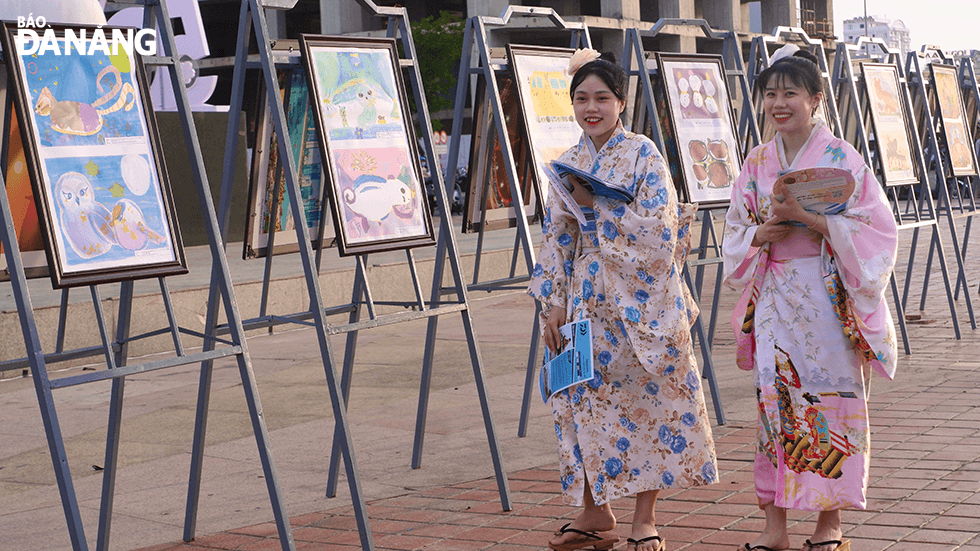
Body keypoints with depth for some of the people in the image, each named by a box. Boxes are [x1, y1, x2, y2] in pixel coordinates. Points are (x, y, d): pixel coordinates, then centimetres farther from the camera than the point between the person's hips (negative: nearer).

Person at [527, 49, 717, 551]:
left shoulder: (643, 156, -5)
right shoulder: (567, 164, 9)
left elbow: (659, 231, -15)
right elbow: (555, 238, 9)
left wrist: (598, 206, -17)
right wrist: (554, 303, 2)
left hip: (639, 302, -4)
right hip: (586, 300, 4)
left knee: (644, 401, 0)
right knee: (587, 401, 5)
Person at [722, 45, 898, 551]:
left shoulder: (840, 158, -3)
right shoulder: (757, 163, 9)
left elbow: (871, 227, -9)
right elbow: (736, 233, 14)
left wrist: (807, 217, -18)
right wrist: (763, 234, -9)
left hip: (827, 295, -4)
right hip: (774, 296, 4)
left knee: (830, 400, -1)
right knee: (774, 400, 3)